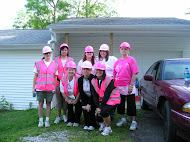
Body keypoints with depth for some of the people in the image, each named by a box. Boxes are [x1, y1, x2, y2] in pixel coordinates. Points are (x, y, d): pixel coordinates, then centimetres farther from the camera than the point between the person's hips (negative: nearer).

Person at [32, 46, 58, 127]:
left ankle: (47, 120, 13)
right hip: (40, 87, -1)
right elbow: (35, 76, 7)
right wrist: (33, 87, 3)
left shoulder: (54, 65, 9)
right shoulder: (38, 64, 6)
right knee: (41, 103, 3)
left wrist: (55, 88, 5)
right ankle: (40, 121, 11)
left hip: (50, 87, 1)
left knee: (48, 103, 4)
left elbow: (55, 77, 11)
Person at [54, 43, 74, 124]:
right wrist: (56, 80, -3)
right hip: (58, 81, 0)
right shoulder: (56, 59, 10)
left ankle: (64, 115, 15)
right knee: (58, 98, 1)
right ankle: (58, 116, 8)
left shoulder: (71, 60, 9)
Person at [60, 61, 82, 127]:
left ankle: (76, 121, 12)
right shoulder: (63, 79, -12)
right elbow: (63, 91, -4)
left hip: (77, 97, -3)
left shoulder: (78, 78, -21)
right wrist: (68, 100, -6)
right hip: (69, 97, 3)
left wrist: (76, 100, -13)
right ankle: (70, 121, 22)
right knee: (69, 107, 5)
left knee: (78, 108, -4)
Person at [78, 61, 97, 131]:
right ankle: (86, 124, -1)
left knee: (91, 108, -24)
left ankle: (92, 125, -4)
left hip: (93, 98, -4)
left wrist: (89, 104, -23)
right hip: (85, 98, 4)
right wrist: (84, 104, -16)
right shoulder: (80, 79, -4)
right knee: (84, 108, -19)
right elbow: (81, 93, -6)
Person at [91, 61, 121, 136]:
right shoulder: (93, 81, 1)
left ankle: (108, 128, -3)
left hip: (112, 100, -6)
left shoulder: (109, 80, -18)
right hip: (102, 100, 6)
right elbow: (95, 96, 3)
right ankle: (102, 123, 29)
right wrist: (97, 106, -8)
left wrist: (100, 107, -22)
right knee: (98, 113, -10)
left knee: (103, 111, -29)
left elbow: (107, 95, -21)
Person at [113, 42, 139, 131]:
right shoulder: (117, 61, 12)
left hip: (128, 87, -5)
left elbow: (134, 74, -10)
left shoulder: (131, 60, -4)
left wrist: (131, 85, -16)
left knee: (131, 105, -1)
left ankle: (134, 122, 8)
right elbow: (114, 74, 16)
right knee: (120, 104, 14)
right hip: (119, 87, 6)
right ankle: (123, 119, 30)